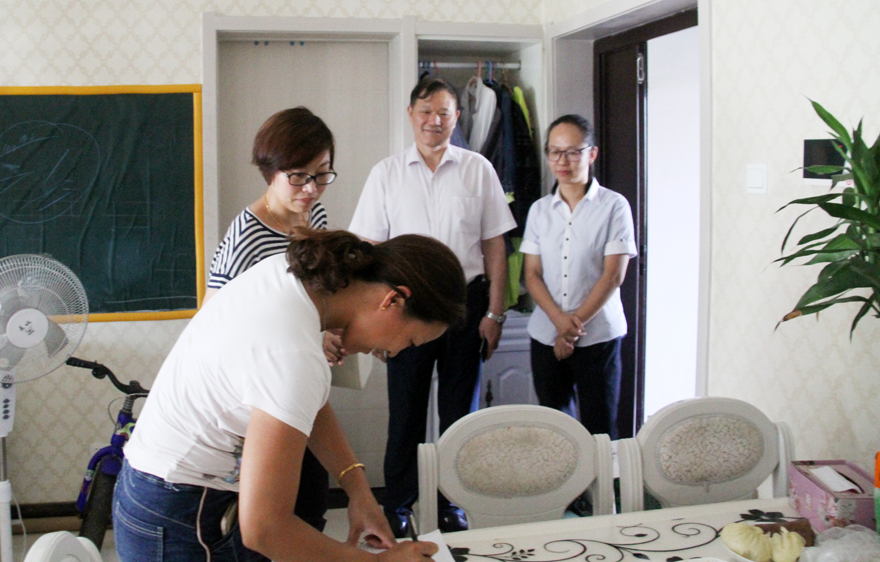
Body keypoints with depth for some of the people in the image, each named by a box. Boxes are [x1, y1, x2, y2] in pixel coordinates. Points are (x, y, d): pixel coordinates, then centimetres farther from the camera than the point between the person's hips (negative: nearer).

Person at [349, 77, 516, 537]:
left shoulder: (478, 170, 3)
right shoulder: (386, 174, 4)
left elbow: (494, 245, 4)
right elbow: (369, 248, 4)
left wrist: (494, 312, -1)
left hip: (465, 299, 0)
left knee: (459, 409, 9)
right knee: (405, 411, 6)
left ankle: (451, 504, 23)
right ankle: (397, 504, 20)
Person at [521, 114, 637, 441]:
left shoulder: (613, 206, -3)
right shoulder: (540, 210, 9)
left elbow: (613, 276, -7)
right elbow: (532, 275, 5)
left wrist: (575, 324, -11)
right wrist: (560, 320, -11)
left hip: (598, 337, -3)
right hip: (545, 336, 4)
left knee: (598, 430, 0)